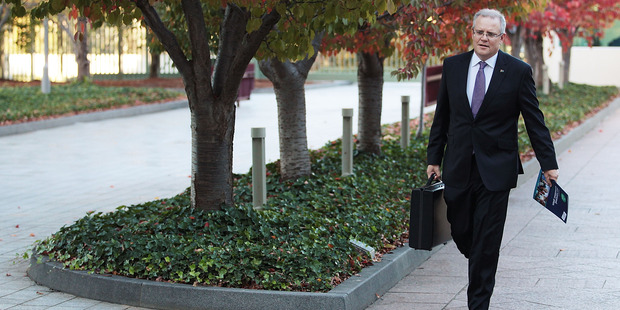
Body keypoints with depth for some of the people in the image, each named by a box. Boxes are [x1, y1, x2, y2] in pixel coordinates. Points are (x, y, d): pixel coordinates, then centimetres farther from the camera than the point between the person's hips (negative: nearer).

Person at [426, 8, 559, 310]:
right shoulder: (452, 66, 4)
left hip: (495, 170, -3)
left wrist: (548, 163, -2)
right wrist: (434, 158, 10)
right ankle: (481, 270, 39)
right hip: (458, 168, 3)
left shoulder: (518, 72, -4)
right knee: (460, 232, 9)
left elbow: (534, 121, 0)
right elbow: (442, 116, 11)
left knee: (486, 242, -2)